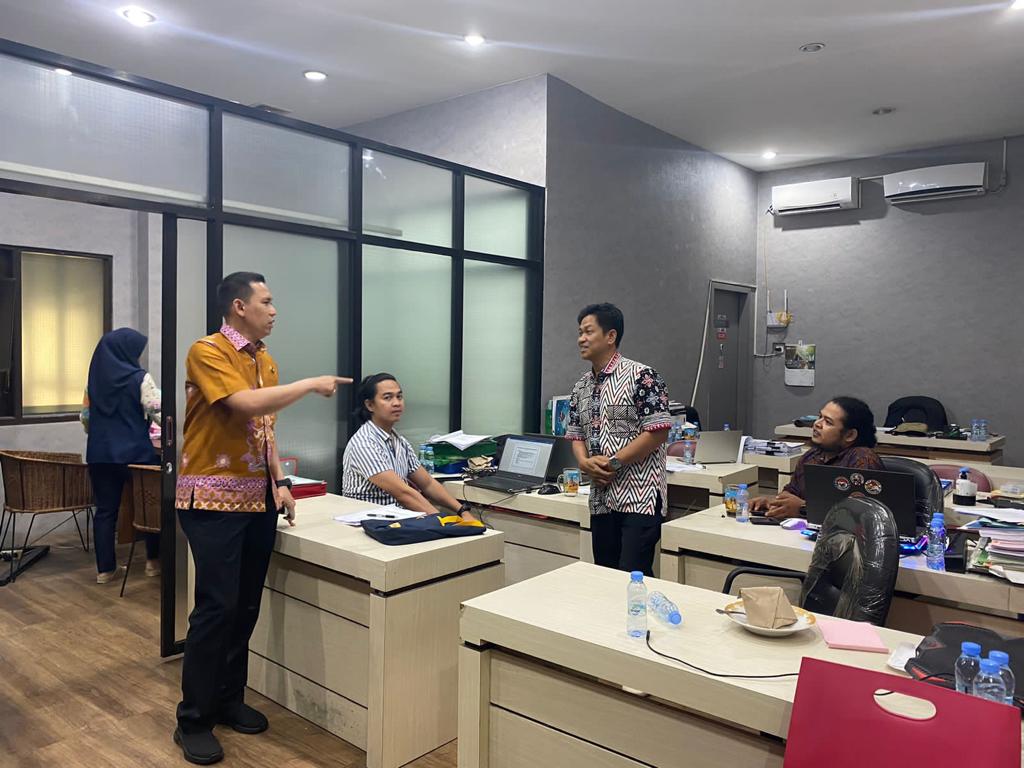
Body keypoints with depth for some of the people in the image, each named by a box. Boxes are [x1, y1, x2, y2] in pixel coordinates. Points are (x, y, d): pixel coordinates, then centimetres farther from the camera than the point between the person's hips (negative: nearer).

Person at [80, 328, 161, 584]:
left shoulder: (94, 378, 5)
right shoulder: (140, 378, -11)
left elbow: (85, 417, 14)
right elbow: (160, 413, -15)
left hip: (100, 454, 5)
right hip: (136, 452, -5)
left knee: (105, 509, 9)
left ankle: (105, 569, 13)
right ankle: (153, 560, 20)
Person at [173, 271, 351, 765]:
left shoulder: (265, 360, 12)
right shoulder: (207, 352, -12)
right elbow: (246, 404, -26)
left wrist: (279, 481, 10)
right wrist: (311, 384, -17)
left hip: (258, 498, 7)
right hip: (213, 499, -7)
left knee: (246, 606, 12)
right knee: (216, 607, -5)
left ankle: (228, 700, 27)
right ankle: (194, 720, 11)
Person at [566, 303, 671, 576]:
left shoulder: (641, 376, -8)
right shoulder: (582, 386, 13)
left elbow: (657, 431, -13)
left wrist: (613, 462, -16)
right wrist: (584, 461, -5)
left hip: (639, 498, -7)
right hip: (601, 500, 7)